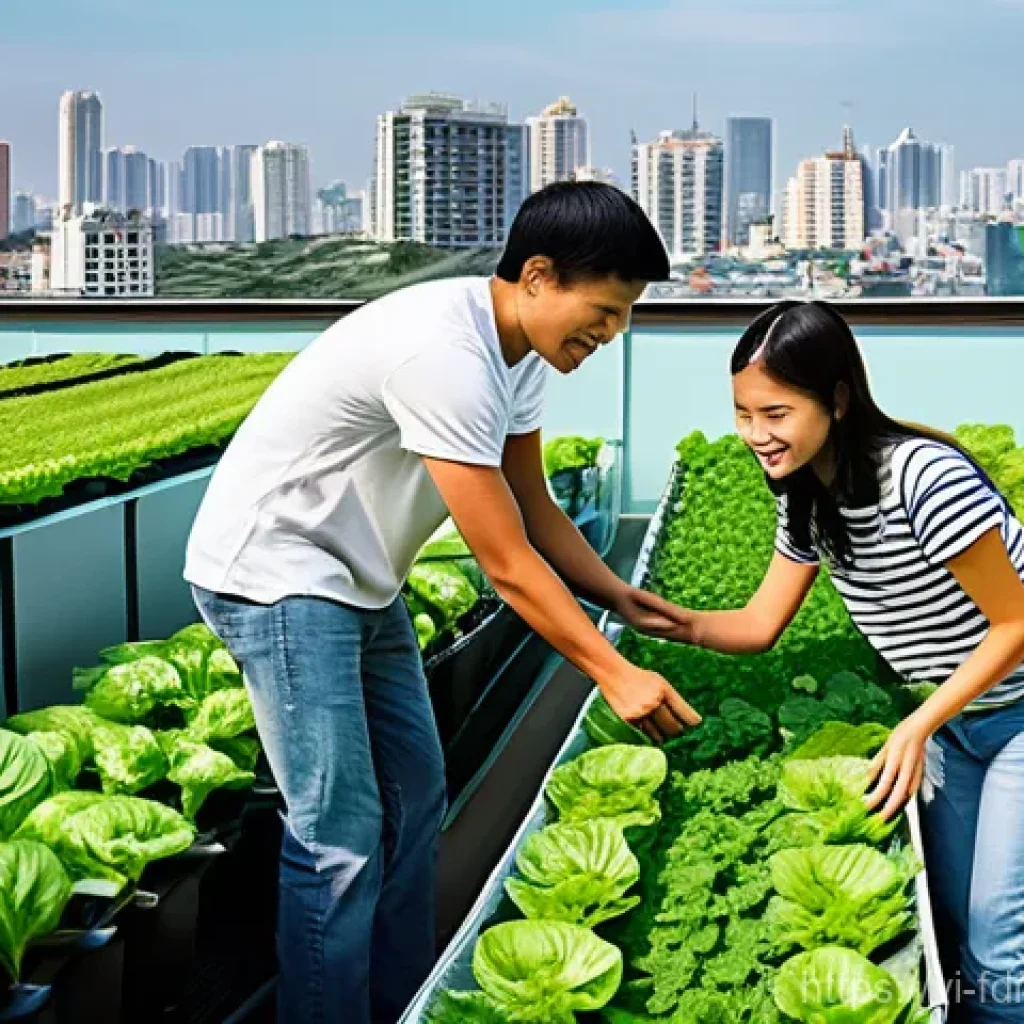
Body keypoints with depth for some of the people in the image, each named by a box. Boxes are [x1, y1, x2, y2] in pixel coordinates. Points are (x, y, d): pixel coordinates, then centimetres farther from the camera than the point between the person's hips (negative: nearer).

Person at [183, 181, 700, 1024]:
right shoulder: (444, 352, -30)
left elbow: (532, 508, 10)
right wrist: (614, 675, -22)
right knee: (342, 835, -10)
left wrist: (621, 597, -3)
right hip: (275, 573, -10)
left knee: (414, 795, 13)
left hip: (358, 578, 10)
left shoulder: (520, 346, -1)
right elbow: (506, 563, -27)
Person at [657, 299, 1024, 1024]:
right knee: (954, 909, 14)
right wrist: (674, 622, -19)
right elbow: (762, 625, 0)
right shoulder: (805, 495, -5)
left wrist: (918, 728, -28)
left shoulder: (924, 476, -31)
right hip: (952, 716, 8)